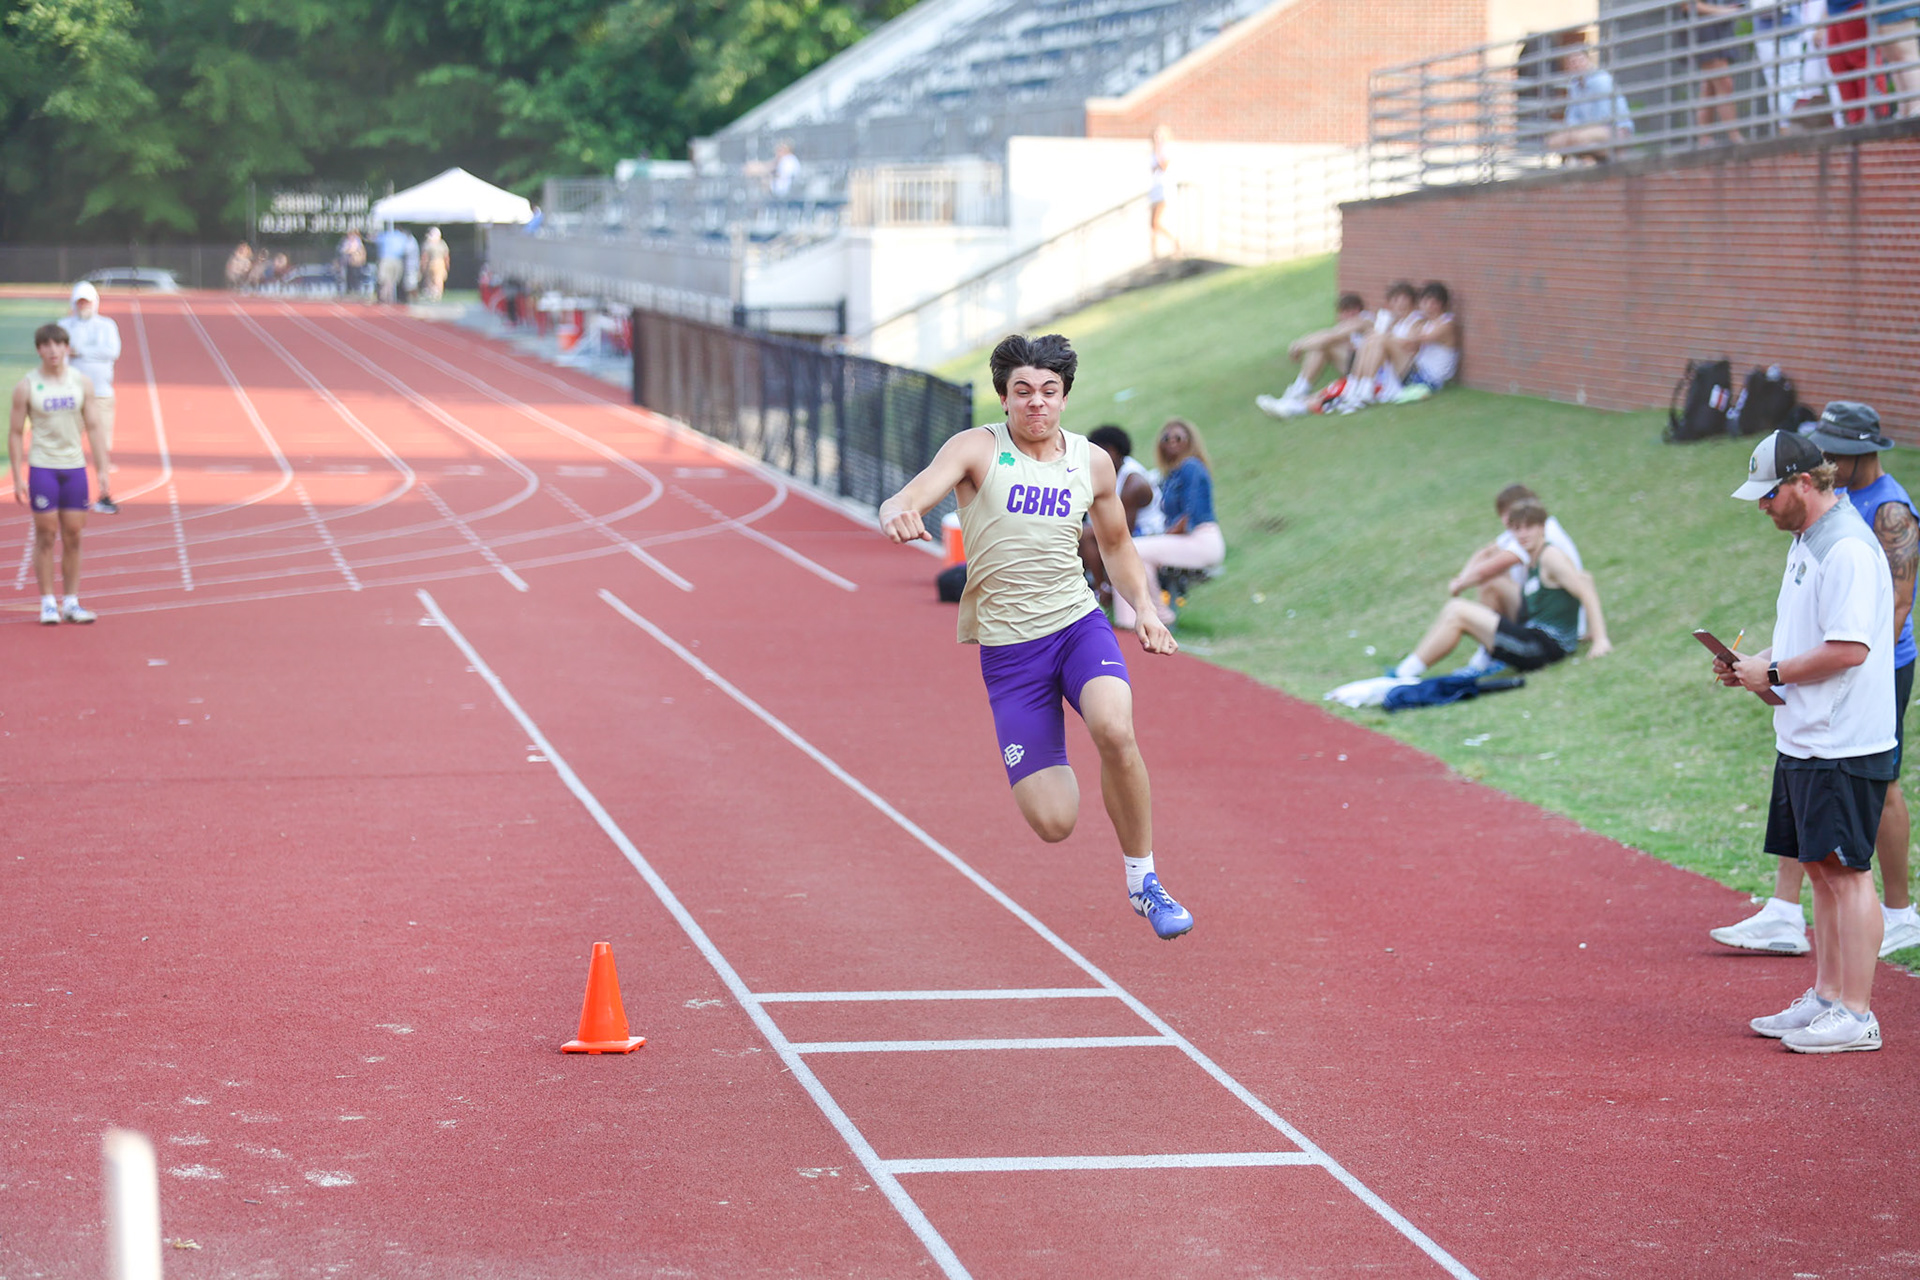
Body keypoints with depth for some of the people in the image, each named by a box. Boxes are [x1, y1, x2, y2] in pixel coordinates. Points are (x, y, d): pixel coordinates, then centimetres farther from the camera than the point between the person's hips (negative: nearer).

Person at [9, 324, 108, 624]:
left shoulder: (82, 383, 3)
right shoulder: (26, 386, -4)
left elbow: (94, 428, 6)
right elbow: (15, 434, -1)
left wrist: (102, 469, 0)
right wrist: (17, 478, -5)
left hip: (75, 465, 3)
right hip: (42, 467, -3)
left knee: (73, 535, 4)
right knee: (46, 535, -2)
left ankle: (71, 602, 11)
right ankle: (47, 603, 5)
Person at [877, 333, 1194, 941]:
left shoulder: (1093, 462, 7)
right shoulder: (978, 449, -5)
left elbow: (1116, 545, 23)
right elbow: (911, 496, -21)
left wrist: (1145, 607, 6)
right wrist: (896, 513, -46)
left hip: (1080, 623, 2)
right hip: (1009, 650, -2)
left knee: (1114, 731, -32)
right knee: (1053, 823, -8)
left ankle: (1144, 880, -11)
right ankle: (1048, 770, 32)